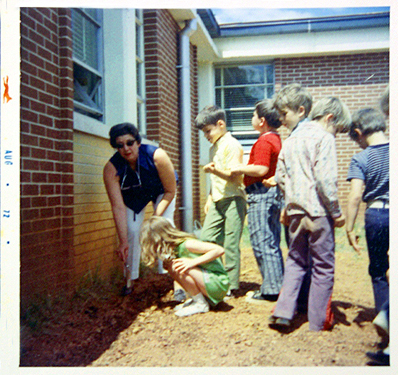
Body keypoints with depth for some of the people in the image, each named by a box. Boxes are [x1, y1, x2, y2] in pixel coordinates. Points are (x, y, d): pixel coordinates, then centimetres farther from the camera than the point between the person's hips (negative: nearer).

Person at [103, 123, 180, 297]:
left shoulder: (157, 156, -38)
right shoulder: (111, 168, -34)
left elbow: (170, 191, -25)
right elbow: (118, 207, -34)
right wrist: (123, 242, -37)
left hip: (161, 192, -1)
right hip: (133, 195, 1)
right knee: (131, 231, -11)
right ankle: (129, 280, 4)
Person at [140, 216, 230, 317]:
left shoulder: (186, 244, -23)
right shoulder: (174, 247, 1)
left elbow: (219, 250, -27)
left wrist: (193, 262, -30)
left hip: (219, 284, -9)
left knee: (179, 268, -25)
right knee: (170, 266, 0)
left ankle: (201, 304, -9)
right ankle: (196, 298, 7)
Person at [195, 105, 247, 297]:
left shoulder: (232, 145, -9)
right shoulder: (214, 147, 18)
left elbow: (233, 175, -18)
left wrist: (215, 170, -34)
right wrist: (210, 198, 25)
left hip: (233, 200, -9)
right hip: (217, 201, 9)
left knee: (230, 245, -4)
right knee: (205, 239, 5)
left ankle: (231, 286, 5)